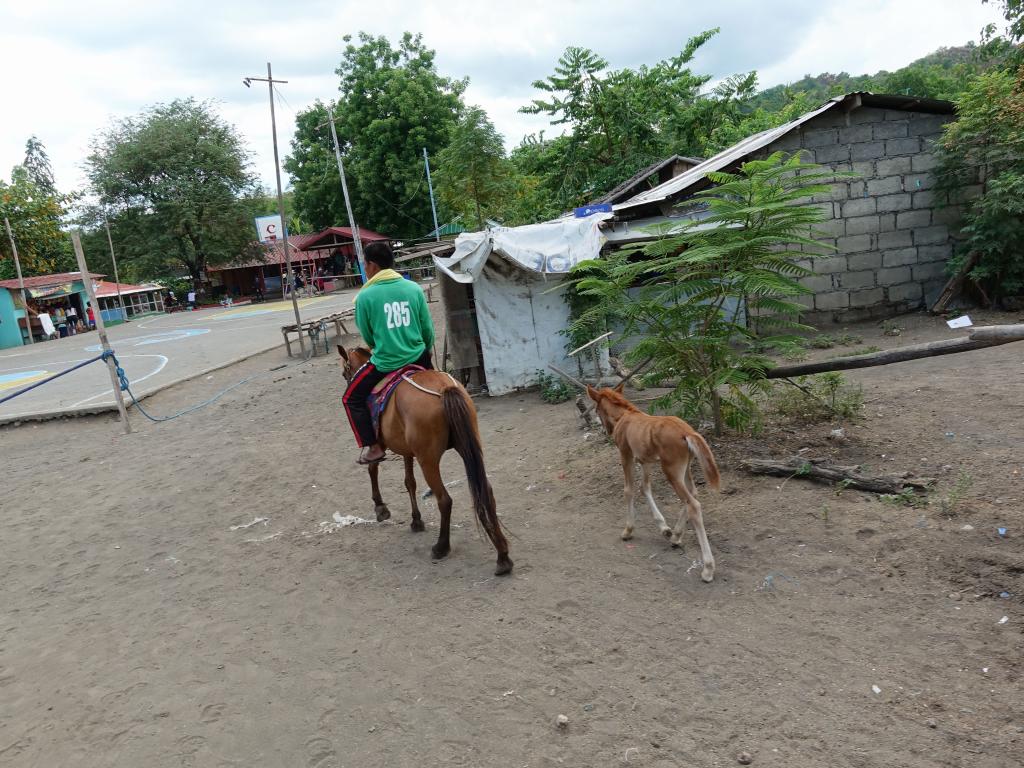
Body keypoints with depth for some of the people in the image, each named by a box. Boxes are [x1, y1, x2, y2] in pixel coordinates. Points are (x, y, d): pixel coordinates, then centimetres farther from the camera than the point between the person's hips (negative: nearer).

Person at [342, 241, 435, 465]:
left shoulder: (364, 296, -10)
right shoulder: (414, 288, -2)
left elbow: (367, 335, 2)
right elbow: (428, 329, 4)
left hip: (384, 363, -3)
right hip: (418, 357, 4)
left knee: (351, 398, 17)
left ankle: (372, 447, 11)